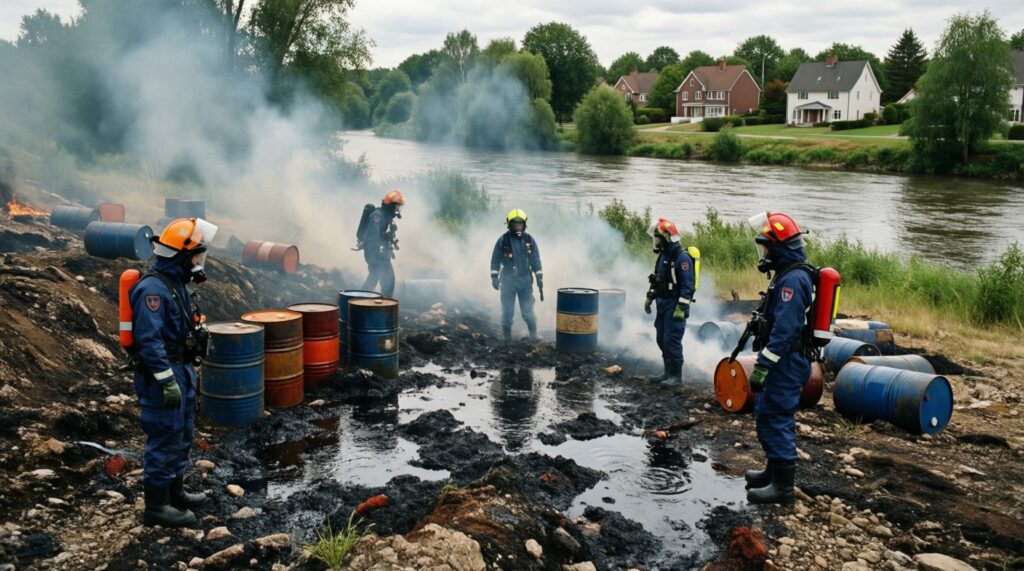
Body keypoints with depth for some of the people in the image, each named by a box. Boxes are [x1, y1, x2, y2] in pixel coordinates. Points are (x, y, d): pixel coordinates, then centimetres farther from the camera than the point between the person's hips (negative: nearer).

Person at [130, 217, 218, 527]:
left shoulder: (176, 282, 10)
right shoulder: (153, 288, -21)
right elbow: (149, 340, -25)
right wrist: (167, 381, -25)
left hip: (182, 371, 10)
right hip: (162, 375, -10)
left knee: (182, 435, 19)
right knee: (165, 440, -2)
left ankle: (175, 492, 32)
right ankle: (156, 506, 8)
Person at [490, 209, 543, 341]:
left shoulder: (529, 240, 2)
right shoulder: (502, 241, -3)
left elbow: (536, 260, 5)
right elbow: (495, 260, 3)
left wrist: (540, 278, 1)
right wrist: (494, 277, -5)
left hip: (525, 281, 1)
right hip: (507, 282, -1)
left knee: (528, 313, -1)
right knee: (507, 313, 3)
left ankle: (534, 337, 13)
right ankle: (507, 339, 15)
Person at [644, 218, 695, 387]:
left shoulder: (682, 257, -17)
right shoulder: (663, 256, 12)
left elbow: (688, 285, -20)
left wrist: (681, 308, -23)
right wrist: (650, 298, 19)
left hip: (675, 305, -9)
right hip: (662, 304, 9)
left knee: (672, 341, -8)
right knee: (662, 340, 12)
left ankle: (676, 375, 1)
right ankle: (668, 372, 22)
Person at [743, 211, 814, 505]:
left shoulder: (793, 279, -21)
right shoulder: (789, 274, 14)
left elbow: (784, 330, -27)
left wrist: (762, 366, -26)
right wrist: (764, 360, 25)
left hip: (786, 362, -11)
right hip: (785, 361, 11)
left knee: (775, 419, -5)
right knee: (767, 415, 20)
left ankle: (782, 487, 2)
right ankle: (775, 470, 34)